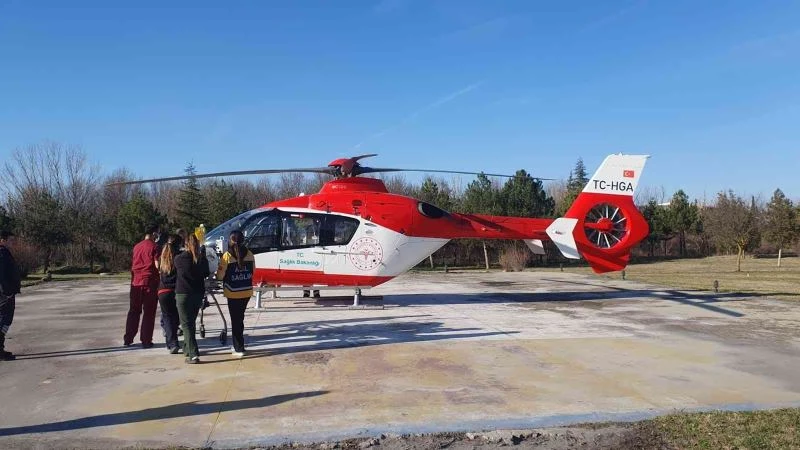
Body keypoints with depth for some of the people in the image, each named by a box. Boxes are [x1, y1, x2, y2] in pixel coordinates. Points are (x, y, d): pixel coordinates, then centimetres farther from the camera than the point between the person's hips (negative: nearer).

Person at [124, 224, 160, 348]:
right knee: (149, 312, 1)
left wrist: (133, 279, 19)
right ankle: (146, 341, 2)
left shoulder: (136, 247, 11)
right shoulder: (154, 246, -8)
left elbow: (132, 265, 14)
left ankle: (128, 338, 17)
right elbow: (157, 265, -13)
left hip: (136, 282, 6)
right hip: (150, 282, -6)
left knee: (134, 311, 15)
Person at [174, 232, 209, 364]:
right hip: (198, 294, 4)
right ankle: (187, 349, 31)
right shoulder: (202, 258, -3)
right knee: (191, 322, 19)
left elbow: (176, 274, 9)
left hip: (183, 294, -3)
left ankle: (193, 354, -10)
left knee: (186, 324, -1)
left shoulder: (179, 259, -9)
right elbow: (206, 274, 11)